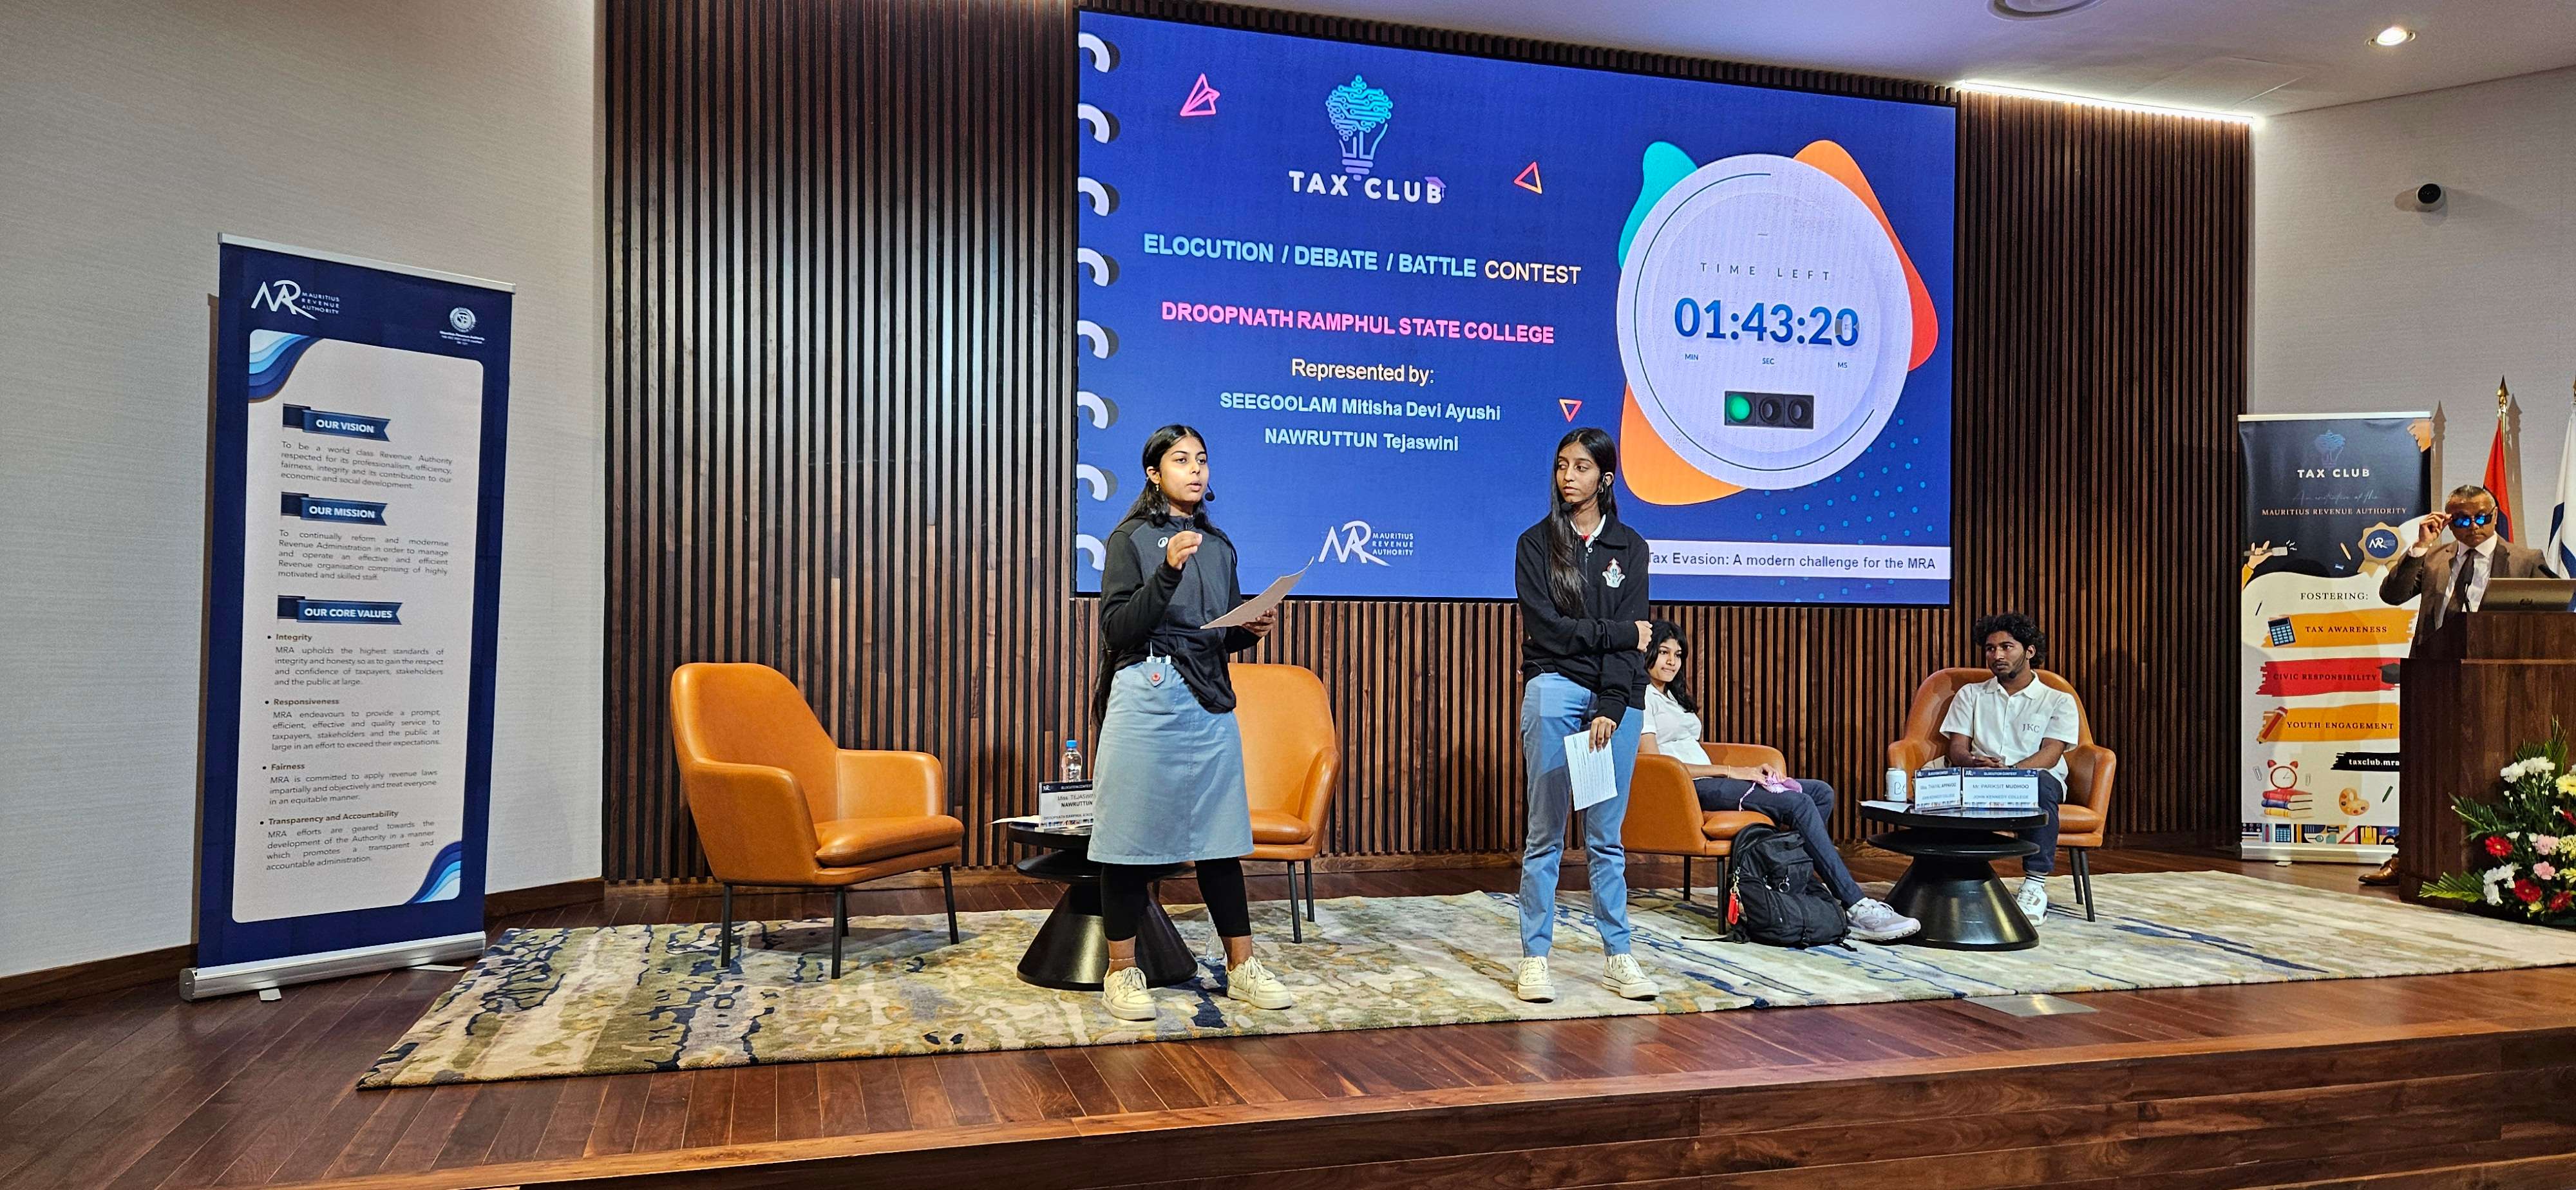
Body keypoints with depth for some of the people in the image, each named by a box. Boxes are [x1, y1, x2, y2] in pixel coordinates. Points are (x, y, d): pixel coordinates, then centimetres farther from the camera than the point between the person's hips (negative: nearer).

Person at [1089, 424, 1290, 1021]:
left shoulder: (1218, 545, 16)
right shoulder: (1131, 538, 1)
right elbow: (1117, 629, -9)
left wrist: (1253, 629, -1)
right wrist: (1168, 571, -19)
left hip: (1211, 702, 5)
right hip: (1148, 697, -5)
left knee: (1220, 836, 8)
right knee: (1131, 836, 0)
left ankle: (1242, 966, 16)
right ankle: (1122, 972, 10)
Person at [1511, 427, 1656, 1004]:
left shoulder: (1629, 547, 9)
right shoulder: (1536, 543, 5)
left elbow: (1632, 637, 0)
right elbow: (1546, 626, -6)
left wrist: (1610, 710, -11)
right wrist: (1621, 634, -4)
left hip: (1617, 699, 2)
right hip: (1554, 689, -1)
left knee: (1607, 836, 7)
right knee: (1546, 832, 0)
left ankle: (1618, 955, 14)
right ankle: (1534, 958, 6)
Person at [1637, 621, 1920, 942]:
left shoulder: (1673, 695, 26)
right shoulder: (1642, 696, -4)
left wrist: (1751, 769, 3)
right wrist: (1729, 771, -13)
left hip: (1708, 781, 10)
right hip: (1690, 790, -10)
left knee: (1821, 793, -2)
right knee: (1798, 803, -23)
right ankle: (1856, 907, -24)